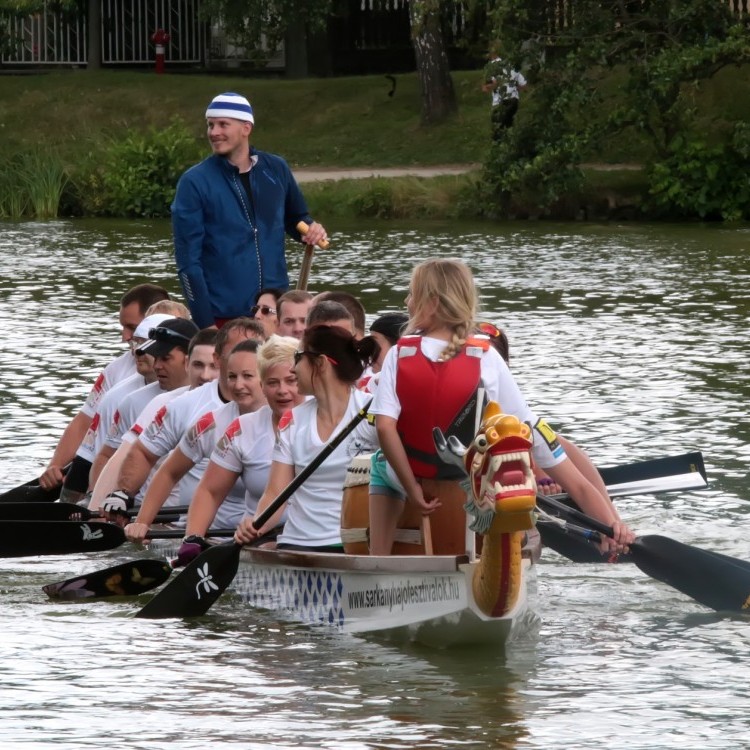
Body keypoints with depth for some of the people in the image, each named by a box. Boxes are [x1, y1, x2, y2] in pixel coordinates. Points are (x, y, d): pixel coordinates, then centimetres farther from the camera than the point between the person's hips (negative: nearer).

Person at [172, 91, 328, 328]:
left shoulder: (276, 170, 6)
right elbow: (188, 262, -6)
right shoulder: (194, 182, -4)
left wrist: (310, 228, 0)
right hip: (221, 317, -3)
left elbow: (296, 218, 24)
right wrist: (205, 325, -13)